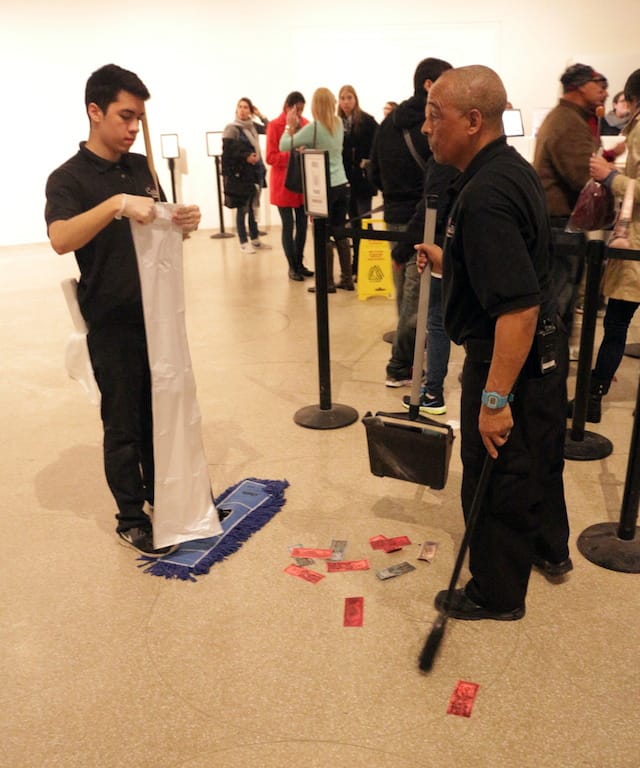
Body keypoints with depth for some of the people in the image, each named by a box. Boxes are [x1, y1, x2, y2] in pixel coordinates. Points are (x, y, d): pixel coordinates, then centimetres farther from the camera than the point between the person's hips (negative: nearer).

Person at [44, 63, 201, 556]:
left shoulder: (141, 167, 8)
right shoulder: (69, 178, -10)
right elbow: (60, 239, -28)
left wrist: (185, 223, -6)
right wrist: (116, 203, -39)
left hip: (158, 312, 6)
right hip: (112, 324, -6)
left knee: (160, 413, 17)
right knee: (123, 426, 5)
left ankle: (159, 495, 35)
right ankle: (131, 519, 21)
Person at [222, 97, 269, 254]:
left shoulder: (253, 125, 10)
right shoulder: (232, 129, -9)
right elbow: (227, 152, -14)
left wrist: (260, 115, 9)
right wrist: (246, 157, -19)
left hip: (255, 173, 6)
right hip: (240, 175, -6)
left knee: (253, 208, 15)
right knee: (242, 209, 0)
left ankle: (255, 239, 24)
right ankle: (243, 242, 8)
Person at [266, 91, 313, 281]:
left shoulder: (305, 123, 7)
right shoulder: (275, 126, -6)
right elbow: (271, 157, -10)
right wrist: (293, 154, -22)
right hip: (283, 183, -4)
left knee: (302, 224, 7)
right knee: (288, 225, 0)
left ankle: (299, 263, 20)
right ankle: (292, 267, 9)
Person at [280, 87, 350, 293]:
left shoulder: (314, 127, -13)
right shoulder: (339, 124, 6)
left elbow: (284, 145, -8)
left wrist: (290, 126, 7)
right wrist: (297, 127, 11)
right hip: (341, 185, 6)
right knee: (340, 233, 12)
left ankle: (328, 282, 5)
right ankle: (346, 278, 16)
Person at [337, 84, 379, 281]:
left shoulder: (367, 121, -4)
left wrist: (368, 162, -15)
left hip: (362, 178, -4)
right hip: (344, 179, 4)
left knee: (363, 221, -1)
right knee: (354, 221, 10)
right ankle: (356, 266, 18)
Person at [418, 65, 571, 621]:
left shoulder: (485, 196, -27)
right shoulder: (514, 168, 5)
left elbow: (518, 307, -32)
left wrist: (496, 397, -29)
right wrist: (451, 262, 16)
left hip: (511, 357, -10)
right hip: (547, 347, 10)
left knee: (496, 476, 7)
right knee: (540, 457, 26)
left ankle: (497, 594, 28)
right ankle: (550, 550, 49)